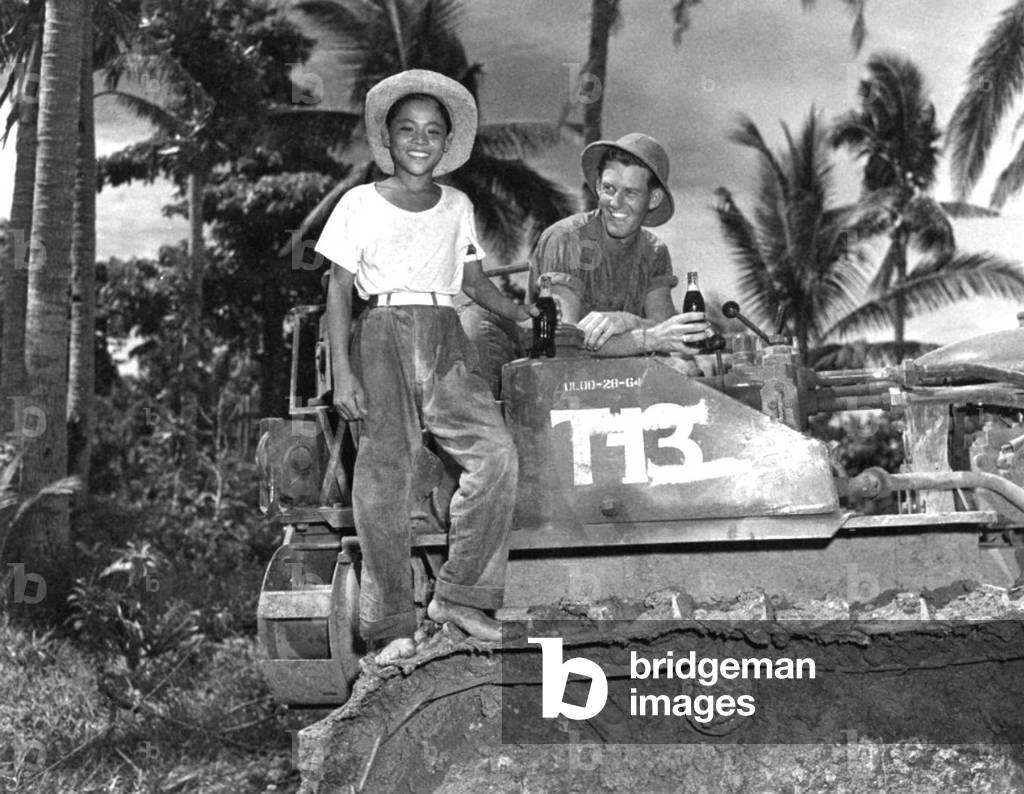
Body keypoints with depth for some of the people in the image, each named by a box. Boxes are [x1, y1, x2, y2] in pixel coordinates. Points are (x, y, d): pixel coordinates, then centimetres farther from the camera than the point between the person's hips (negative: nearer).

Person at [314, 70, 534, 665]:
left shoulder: (458, 207, 16)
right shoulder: (360, 204, 6)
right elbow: (340, 290, 4)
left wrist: (522, 315, 4)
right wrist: (342, 372, -5)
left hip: (446, 338, 3)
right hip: (383, 334, -3)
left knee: (497, 454, -17)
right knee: (384, 473, -8)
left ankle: (460, 595, -6)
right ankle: (391, 626, 0)